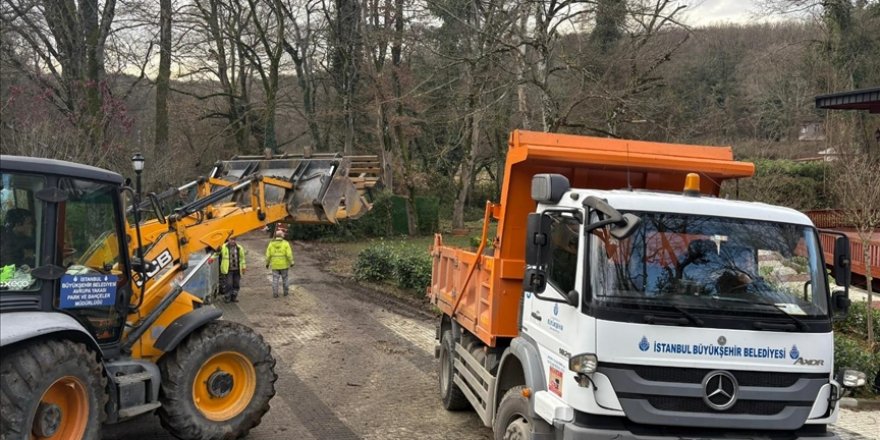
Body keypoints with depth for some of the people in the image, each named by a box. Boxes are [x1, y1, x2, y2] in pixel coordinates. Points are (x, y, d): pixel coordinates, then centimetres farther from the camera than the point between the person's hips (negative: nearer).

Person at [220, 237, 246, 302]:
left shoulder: (239, 248, 8)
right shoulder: (223, 247, -1)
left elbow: (242, 258, 14)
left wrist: (243, 267, 12)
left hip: (237, 270, 4)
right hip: (228, 270, -4)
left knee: (236, 284, 7)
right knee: (229, 284, -7)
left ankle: (234, 297, 20)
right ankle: (228, 298, 5)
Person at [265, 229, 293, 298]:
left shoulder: (271, 243, -5)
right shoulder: (285, 243, -11)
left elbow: (268, 255, -3)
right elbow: (289, 254, -16)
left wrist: (267, 263, 9)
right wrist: (291, 262, -6)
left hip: (275, 265, 1)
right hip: (284, 264, -1)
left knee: (275, 279, 5)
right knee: (284, 278, 16)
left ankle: (275, 294, 0)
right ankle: (285, 292, 22)